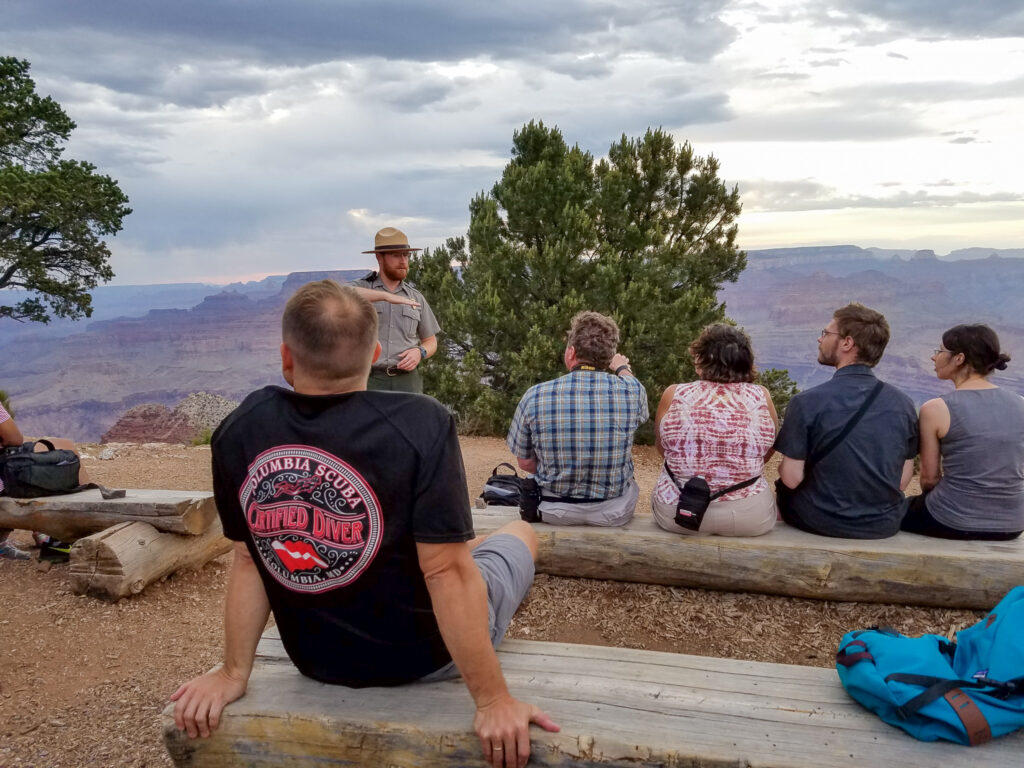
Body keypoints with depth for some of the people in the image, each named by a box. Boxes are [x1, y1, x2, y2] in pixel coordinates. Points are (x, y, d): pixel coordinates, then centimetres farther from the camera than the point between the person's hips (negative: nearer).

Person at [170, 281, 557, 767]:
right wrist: (494, 700, -19)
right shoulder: (420, 425, -29)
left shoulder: (238, 433, -14)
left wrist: (233, 674, 3)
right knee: (520, 534, 26)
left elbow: (248, 560, -7)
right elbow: (447, 573, -28)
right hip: (425, 653, -3)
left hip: (318, 658, 4)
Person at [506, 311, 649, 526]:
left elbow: (525, 462, -5)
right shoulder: (632, 391, -14)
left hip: (553, 511, 0)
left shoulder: (535, 396, -16)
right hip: (615, 512, 0)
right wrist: (623, 369, 34)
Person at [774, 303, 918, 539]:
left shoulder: (807, 402, -19)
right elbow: (903, 480, 0)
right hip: (885, 525, 4)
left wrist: (785, 468, 5)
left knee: (783, 489, 24)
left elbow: (791, 478, -17)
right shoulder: (903, 404, -7)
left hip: (820, 522, -4)